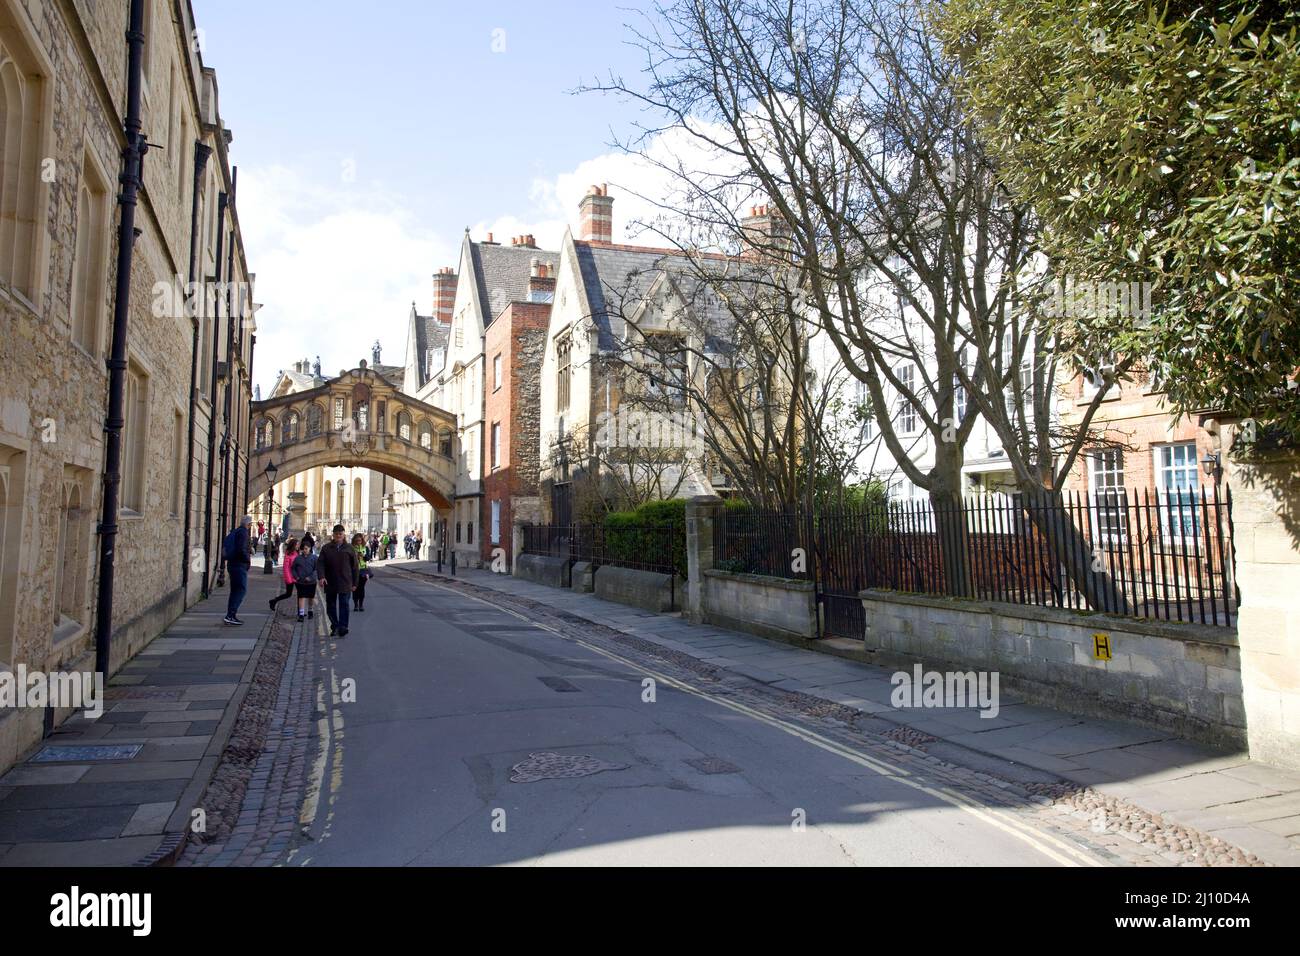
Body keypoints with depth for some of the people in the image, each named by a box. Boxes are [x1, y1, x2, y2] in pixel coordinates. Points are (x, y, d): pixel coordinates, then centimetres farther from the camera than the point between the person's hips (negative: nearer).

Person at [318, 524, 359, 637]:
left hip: (345, 584, -2)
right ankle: (334, 626, 24)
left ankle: (343, 628, -7)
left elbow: (354, 567, 5)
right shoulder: (326, 548, 5)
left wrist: (354, 583, 3)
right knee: (330, 606, 10)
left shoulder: (349, 548, 3)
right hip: (330, 584, 2)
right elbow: (320, 563, -1)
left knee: (344, 605, -7)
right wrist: (321, 576, -19)